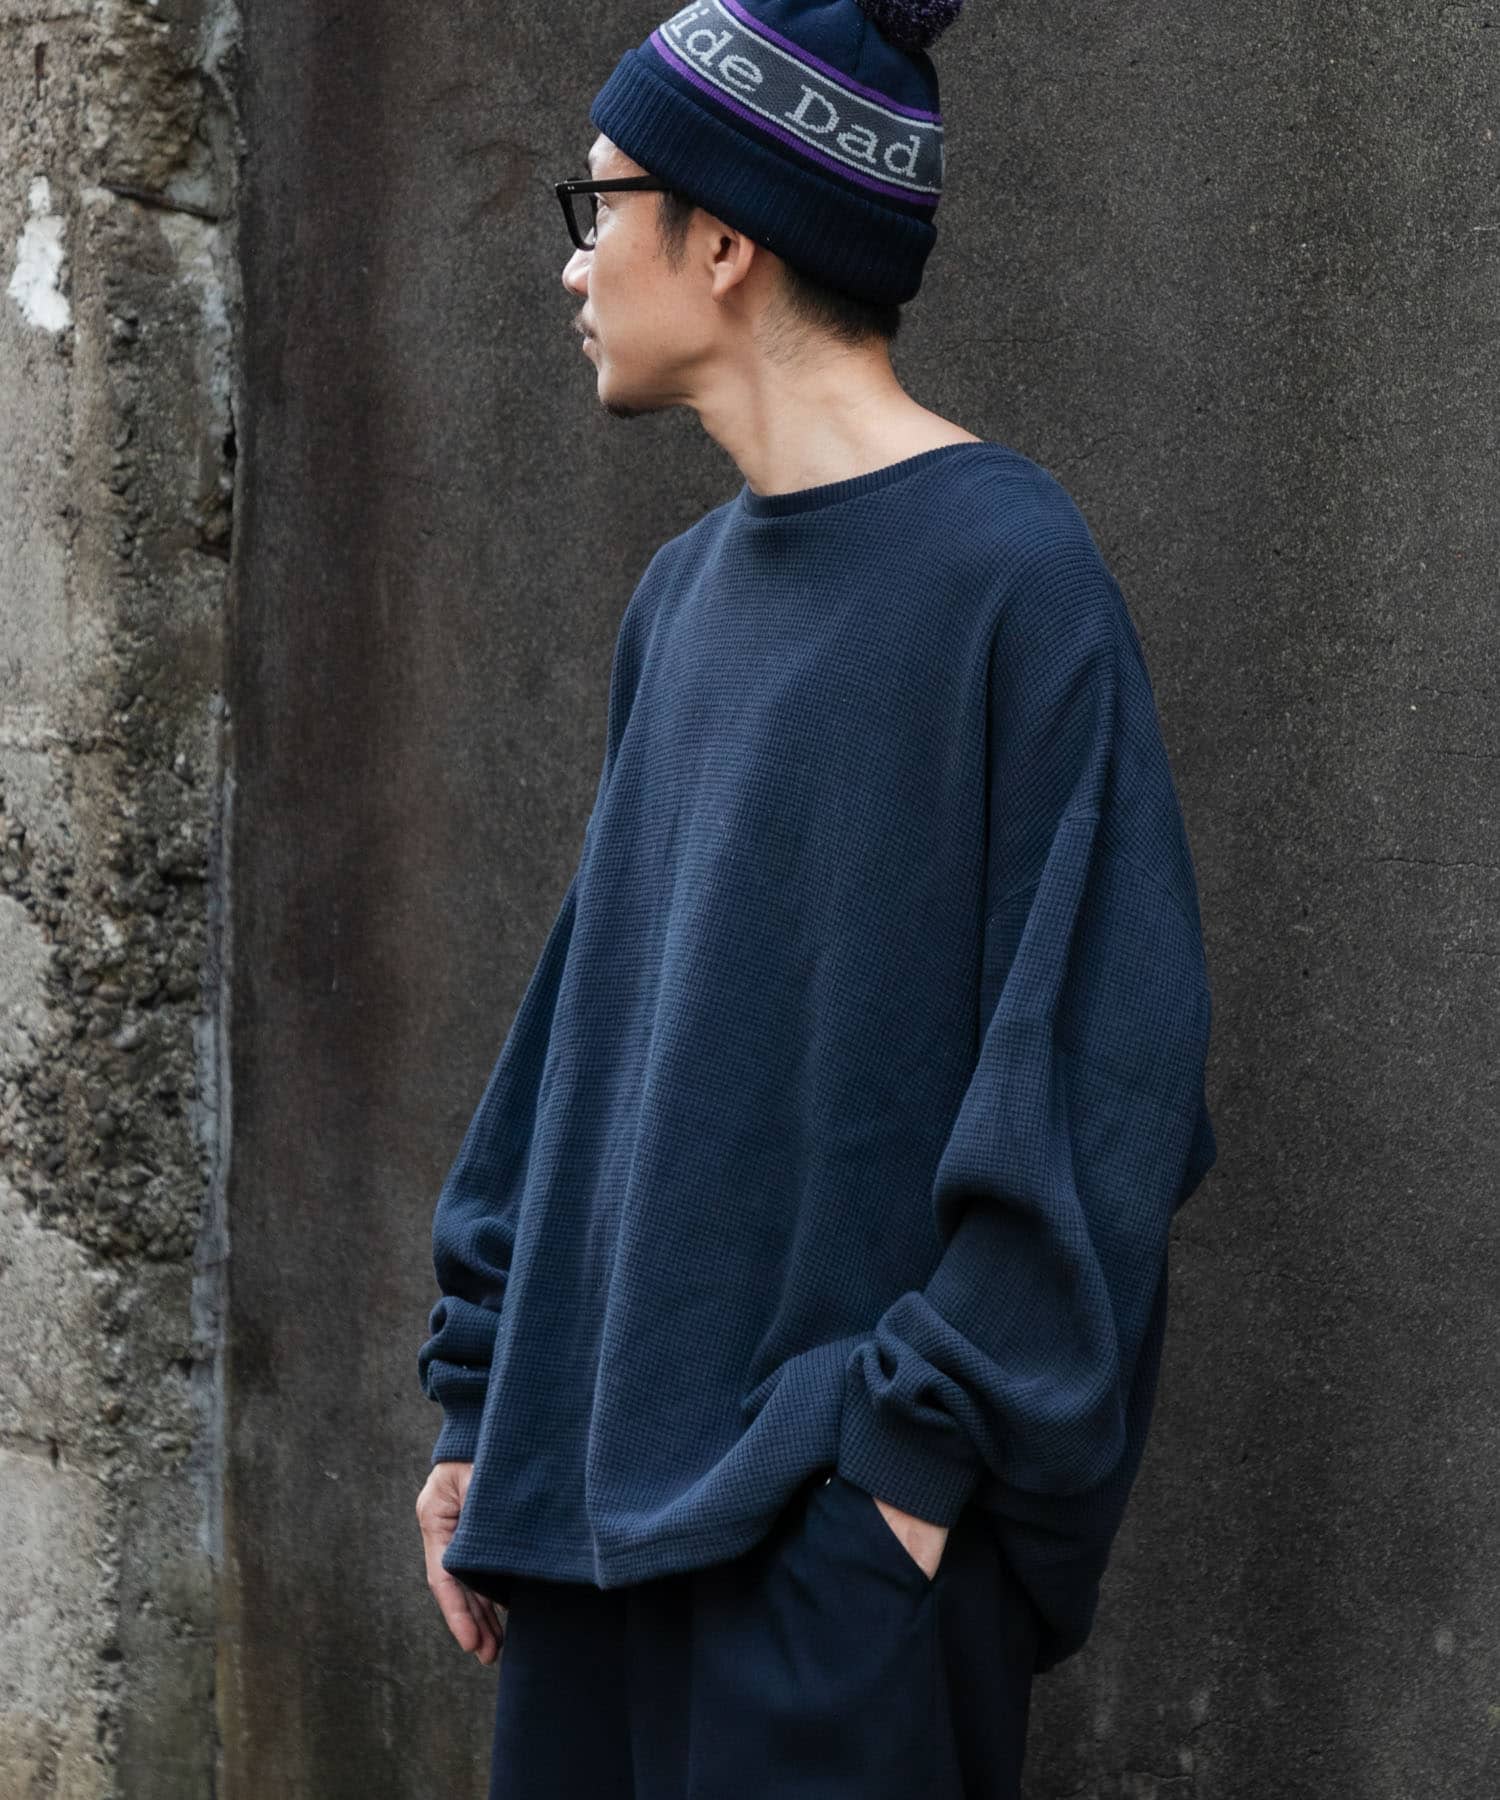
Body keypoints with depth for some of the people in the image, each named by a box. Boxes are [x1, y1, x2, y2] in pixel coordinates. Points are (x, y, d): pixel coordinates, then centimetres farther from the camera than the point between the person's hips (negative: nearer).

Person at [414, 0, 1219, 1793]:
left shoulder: (1008, 571, -11)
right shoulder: (687, 592, 12)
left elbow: (1094, 1064, -15)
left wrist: (935, 1442, -16)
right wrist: (481, 1399, 13)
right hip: (601, 1480, 7)